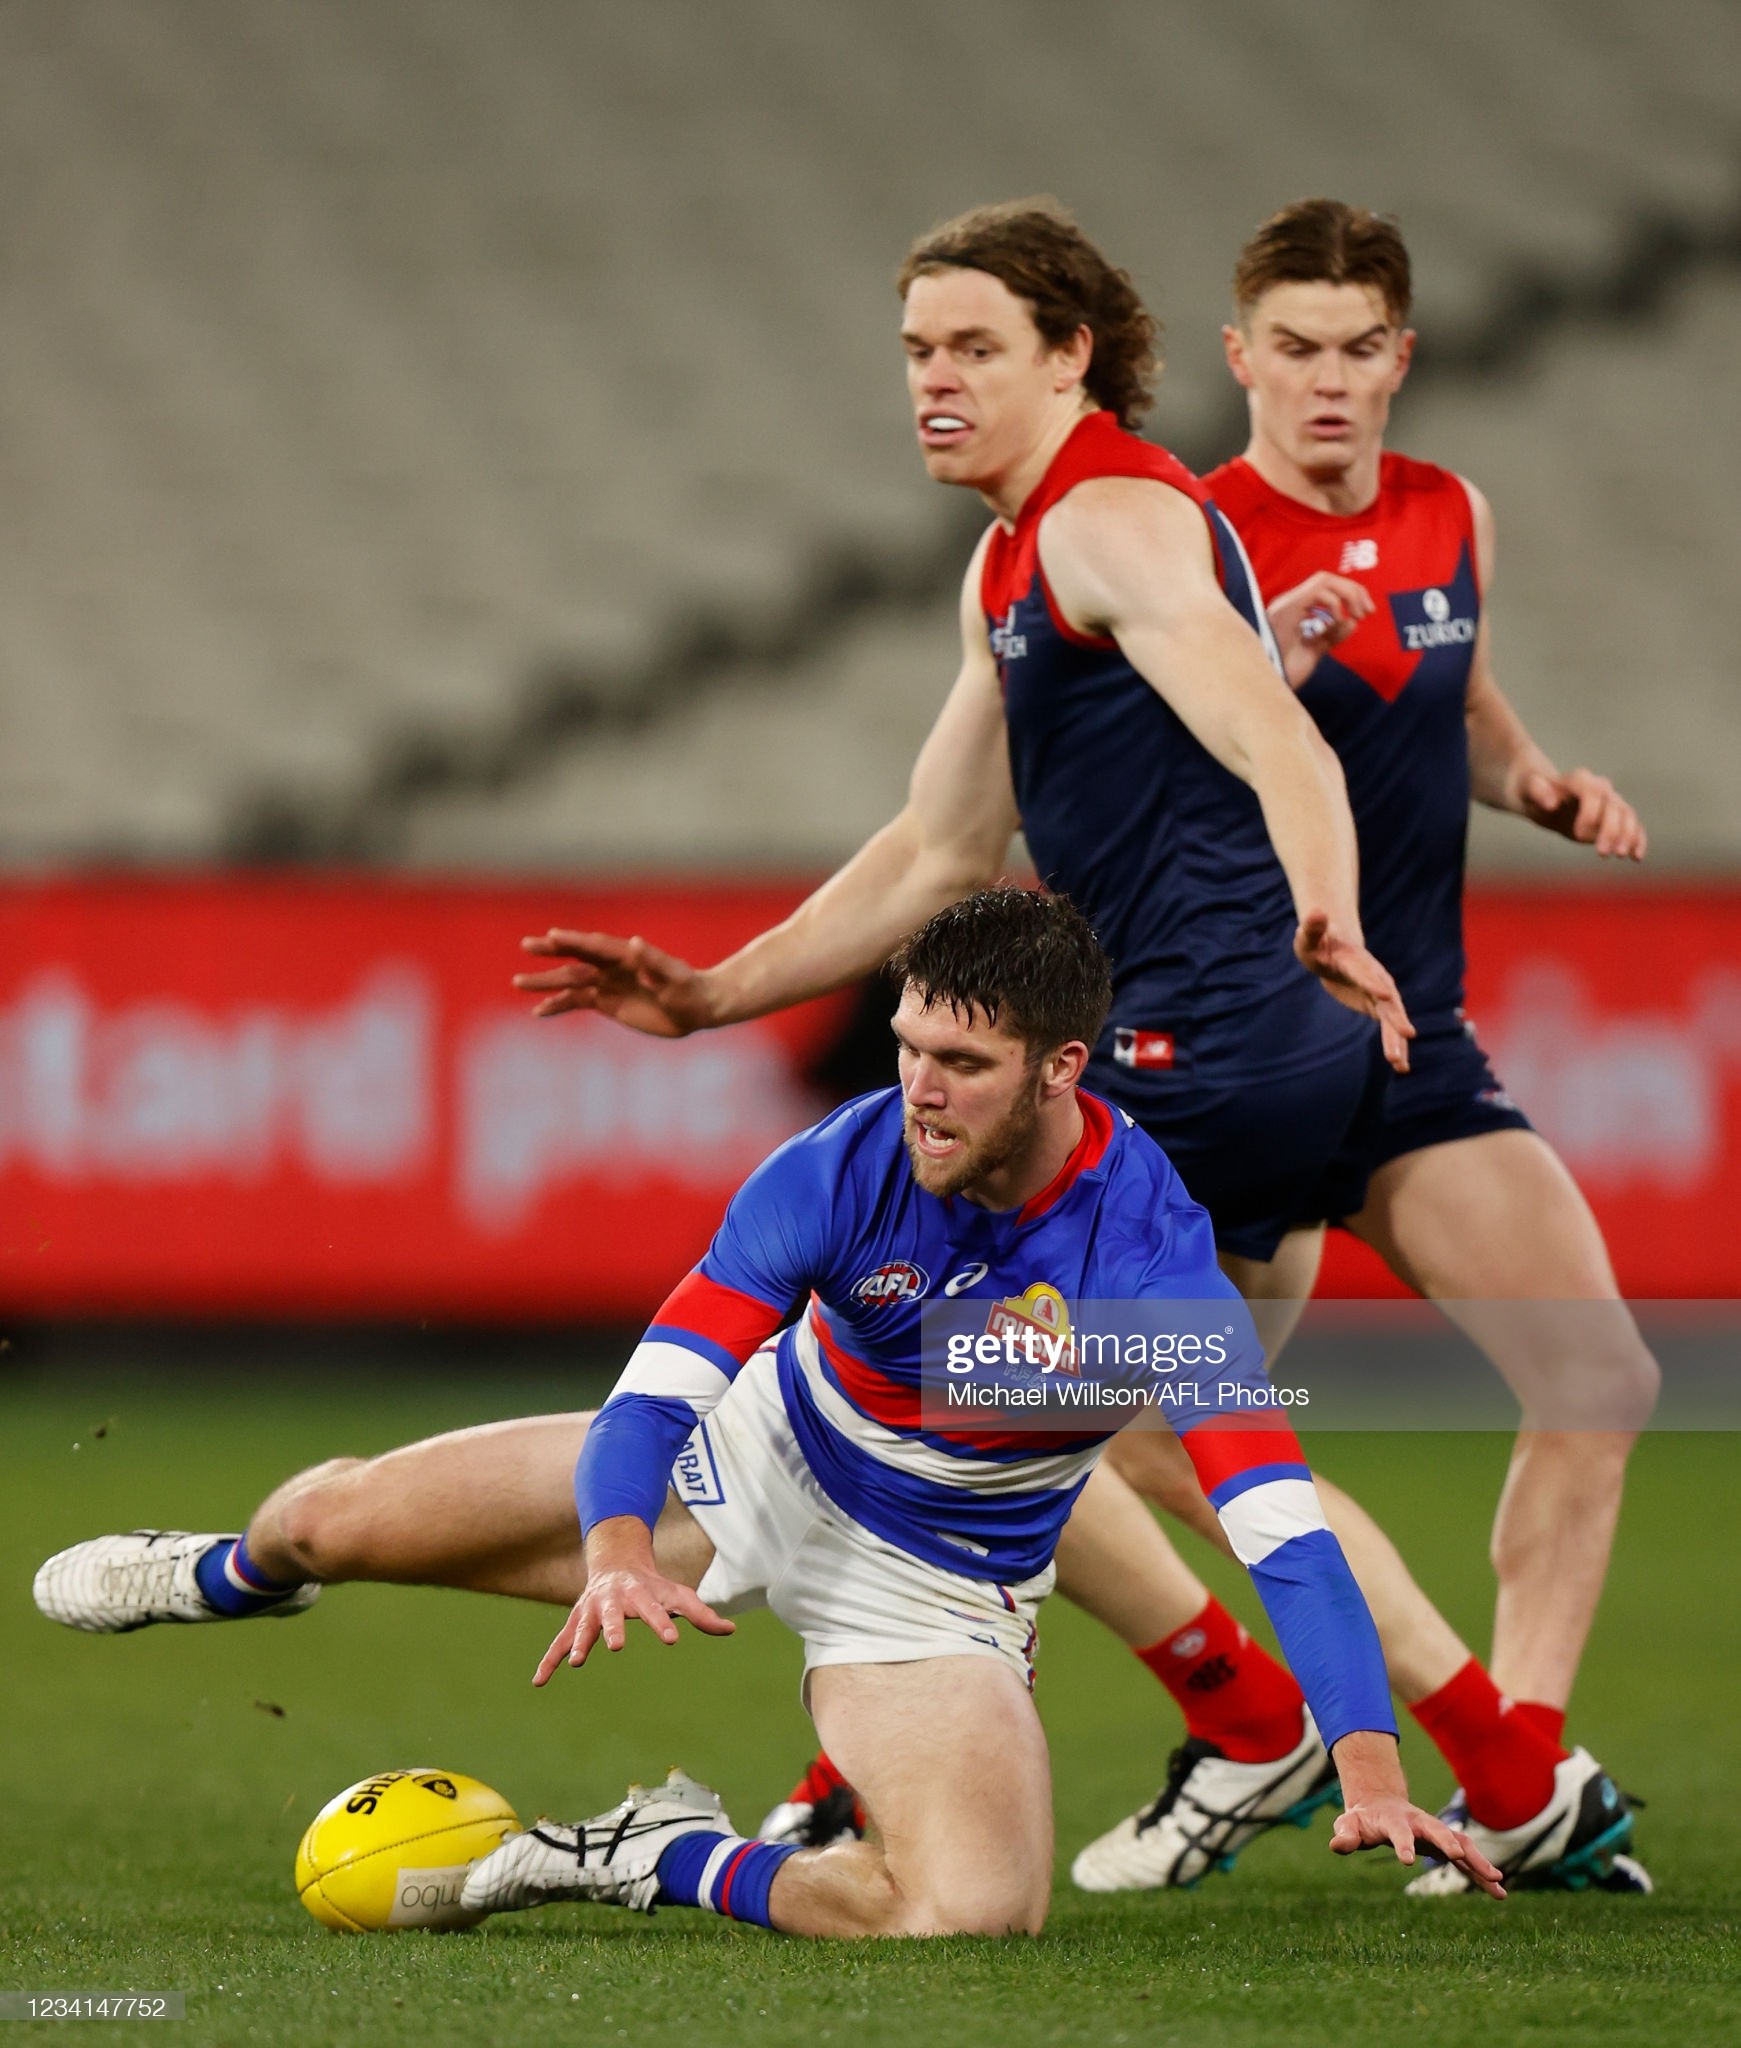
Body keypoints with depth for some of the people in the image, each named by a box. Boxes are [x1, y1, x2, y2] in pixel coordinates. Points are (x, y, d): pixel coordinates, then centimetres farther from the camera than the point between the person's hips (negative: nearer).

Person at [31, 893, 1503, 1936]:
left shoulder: (1149, 1252, -30)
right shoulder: (843, 1168, -24)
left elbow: (1277, 1518, -35)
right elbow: (666, 1375, -28)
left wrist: (1372, 1767, -46)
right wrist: (618, 1555, -50)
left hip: (938, 1588, -2)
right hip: (753, 1465, 2)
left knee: (976, 1909, -30)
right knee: (335, 1519, 0)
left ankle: (683, 1863, -1)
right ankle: (238, 1573, 42)